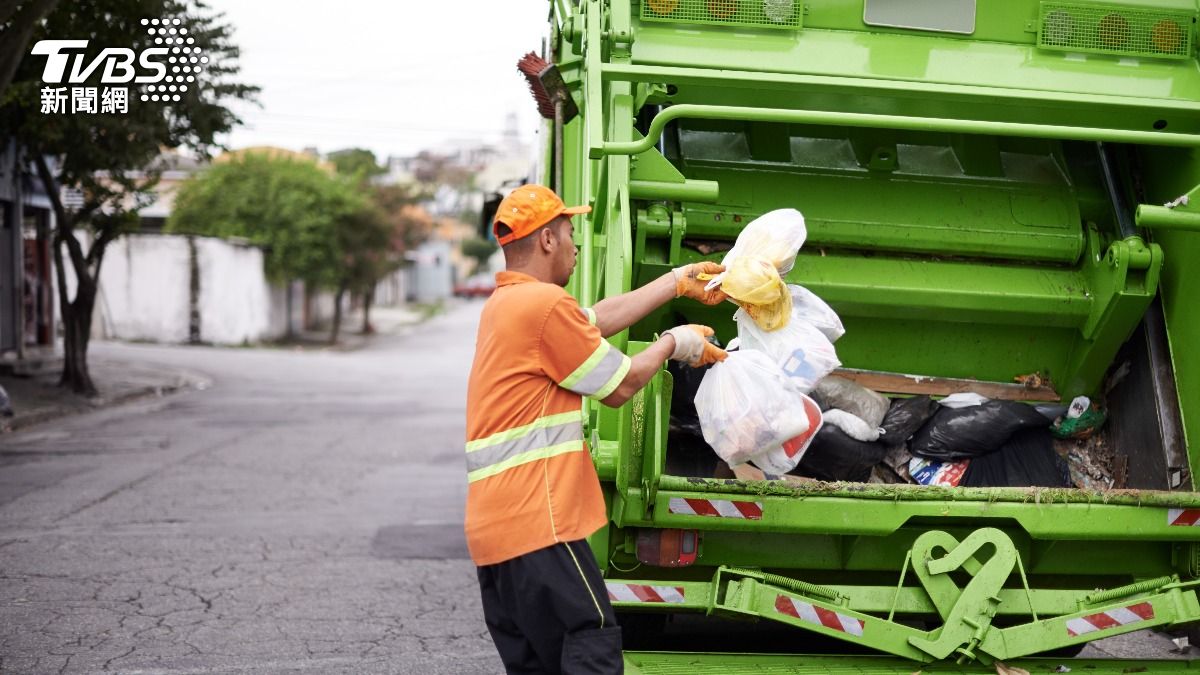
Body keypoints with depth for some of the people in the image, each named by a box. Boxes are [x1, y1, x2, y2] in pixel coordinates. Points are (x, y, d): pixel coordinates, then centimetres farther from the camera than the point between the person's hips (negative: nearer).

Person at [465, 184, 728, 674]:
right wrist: (674, 343, 12)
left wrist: (679, 281, 32)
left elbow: (600, 317, 25)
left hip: (492, 527, 10)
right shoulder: (544, 302, -12)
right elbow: (619, 387, -4)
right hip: (536, 521, -10)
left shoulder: (503, 304, 18)